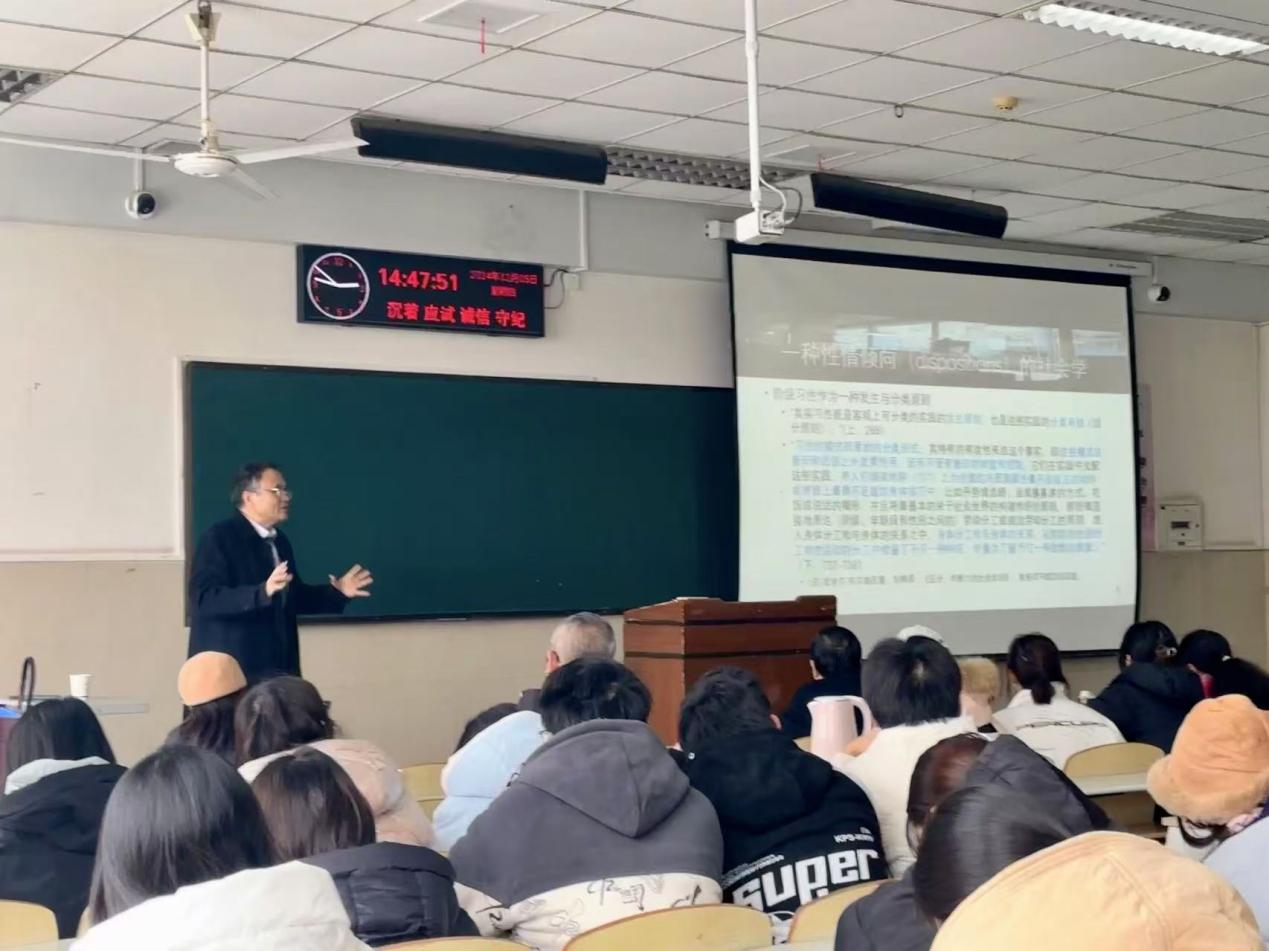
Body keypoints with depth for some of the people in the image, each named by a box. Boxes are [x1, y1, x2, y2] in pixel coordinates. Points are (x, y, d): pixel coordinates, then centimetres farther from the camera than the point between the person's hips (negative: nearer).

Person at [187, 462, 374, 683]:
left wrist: (336, 592, 12)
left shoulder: (280, 542, 15)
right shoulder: (218, 538, -9)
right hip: (230, 669, -8)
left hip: (276, 667, 8)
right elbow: (205, 599, -21)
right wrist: (263, 592, -33)